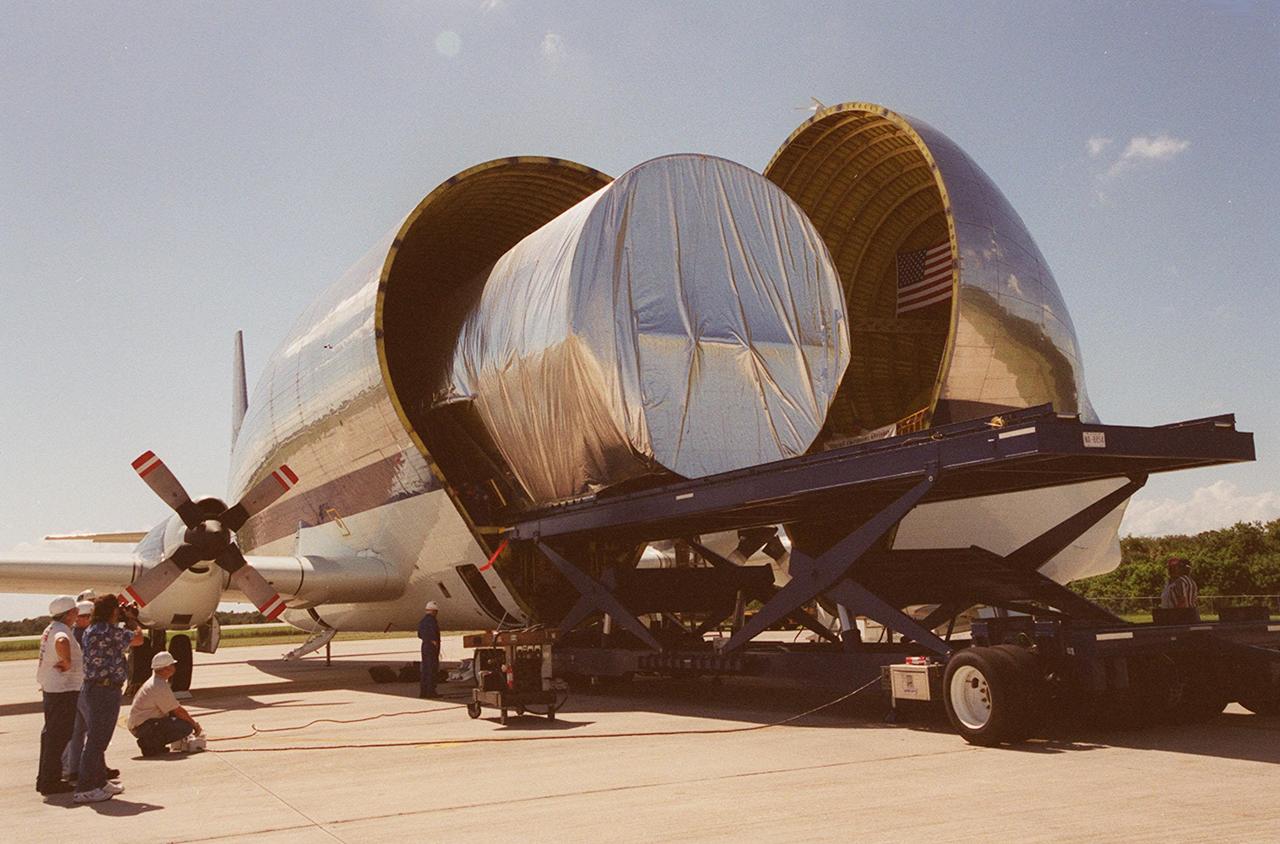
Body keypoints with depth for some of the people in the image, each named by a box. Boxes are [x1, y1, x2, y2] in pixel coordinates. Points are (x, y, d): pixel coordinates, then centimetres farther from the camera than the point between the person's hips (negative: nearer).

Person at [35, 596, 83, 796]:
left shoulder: (50, 629, 13)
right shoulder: (61, 630, -19)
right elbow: (61, 642, -43)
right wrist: (67, 663, -31)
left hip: (50, 688, 10)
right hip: (64, 690, -10)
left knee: (51, 733, 17)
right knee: (58, 736, -4)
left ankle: (45, 779, 26)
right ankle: (50, 781, 1)